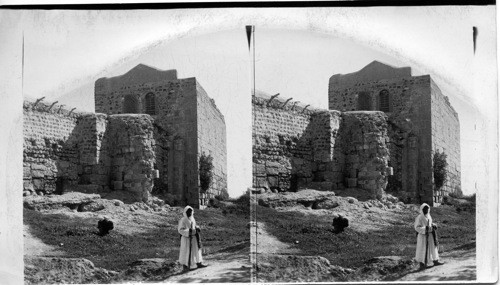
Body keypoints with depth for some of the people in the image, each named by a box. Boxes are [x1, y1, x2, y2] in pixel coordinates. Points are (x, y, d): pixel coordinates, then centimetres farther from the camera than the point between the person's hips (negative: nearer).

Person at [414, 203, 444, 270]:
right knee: (423, 249, -2)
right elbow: (417, 227, -18)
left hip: (430, 235, 8)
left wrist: (434, 225, 0)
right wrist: (425, 228, -30)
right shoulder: (419, 218, -16)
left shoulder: (428, 216, 7)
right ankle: (422, 264, 7)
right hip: (423, 236, -8)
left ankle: (435, 261, 26)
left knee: (432, 247, 15)